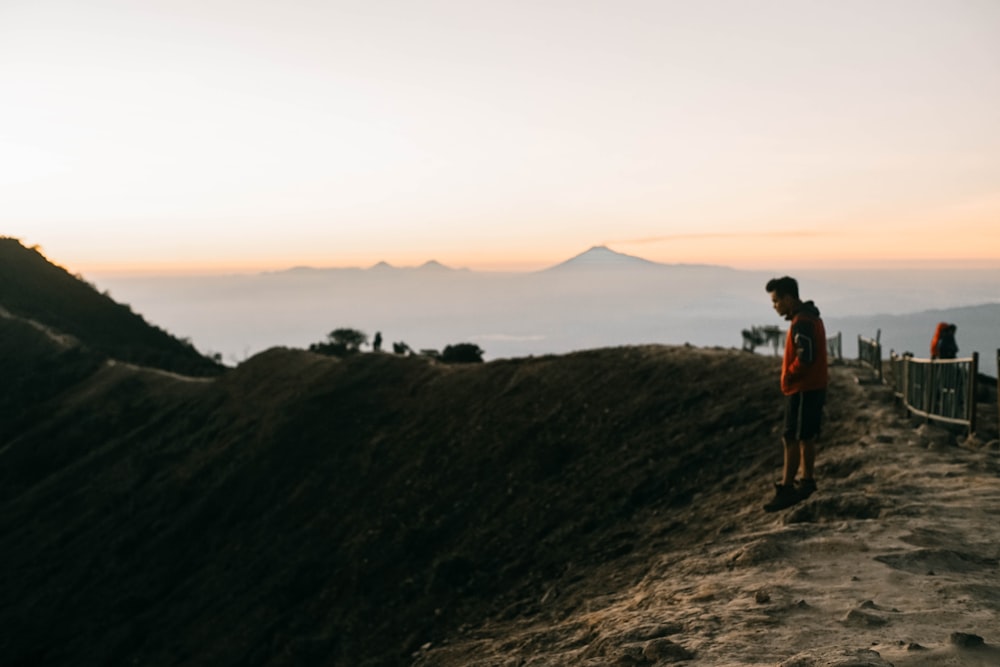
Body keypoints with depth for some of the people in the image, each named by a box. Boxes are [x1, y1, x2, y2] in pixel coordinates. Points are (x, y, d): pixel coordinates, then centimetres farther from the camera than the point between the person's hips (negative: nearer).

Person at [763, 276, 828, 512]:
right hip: (813, 387, 10)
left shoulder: (801, 321, -19)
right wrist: (791, 375, 9)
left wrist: (788, 375, -12)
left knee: (792, 439, -7)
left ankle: (786, 489, -5)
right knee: (806, 438, 17)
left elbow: (805, 357, -27)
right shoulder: (810, 317, 14)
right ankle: (807, 481, 27)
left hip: (803, 390, -10)